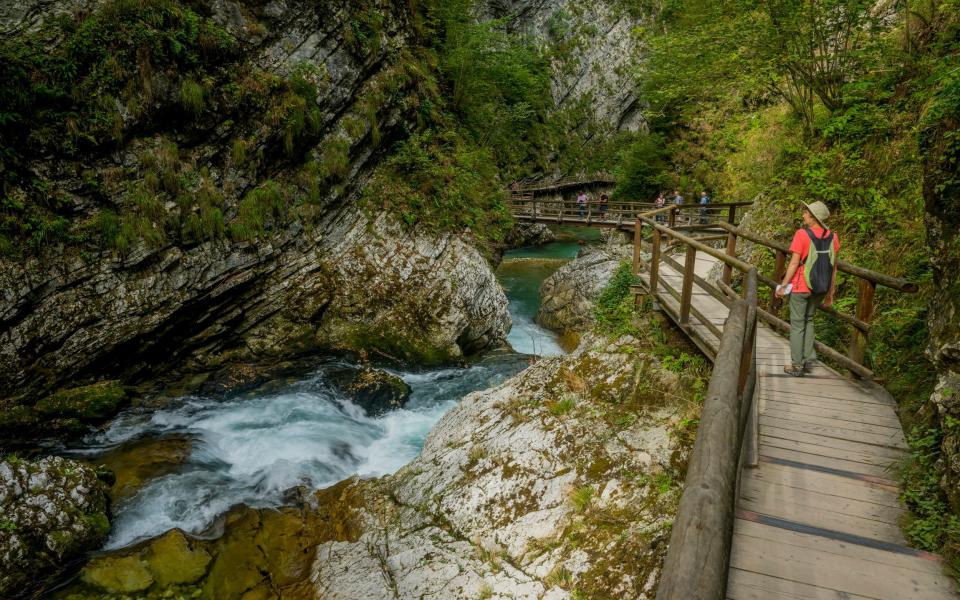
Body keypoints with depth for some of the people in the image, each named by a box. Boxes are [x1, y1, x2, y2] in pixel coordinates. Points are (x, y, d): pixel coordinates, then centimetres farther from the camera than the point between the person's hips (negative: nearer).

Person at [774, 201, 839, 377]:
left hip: (801, 286, -5)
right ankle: (808, 359, 22)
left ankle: (796, 366, 12)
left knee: (797, 324, 7)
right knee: (808, 321, 23)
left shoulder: (802, 234, -17)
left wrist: (783, 286, -7)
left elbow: (794, 263, -17)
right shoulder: (832, 237, 0)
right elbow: (834, 266, 5)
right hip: (820, 288, 5)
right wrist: (831, 291, 14)